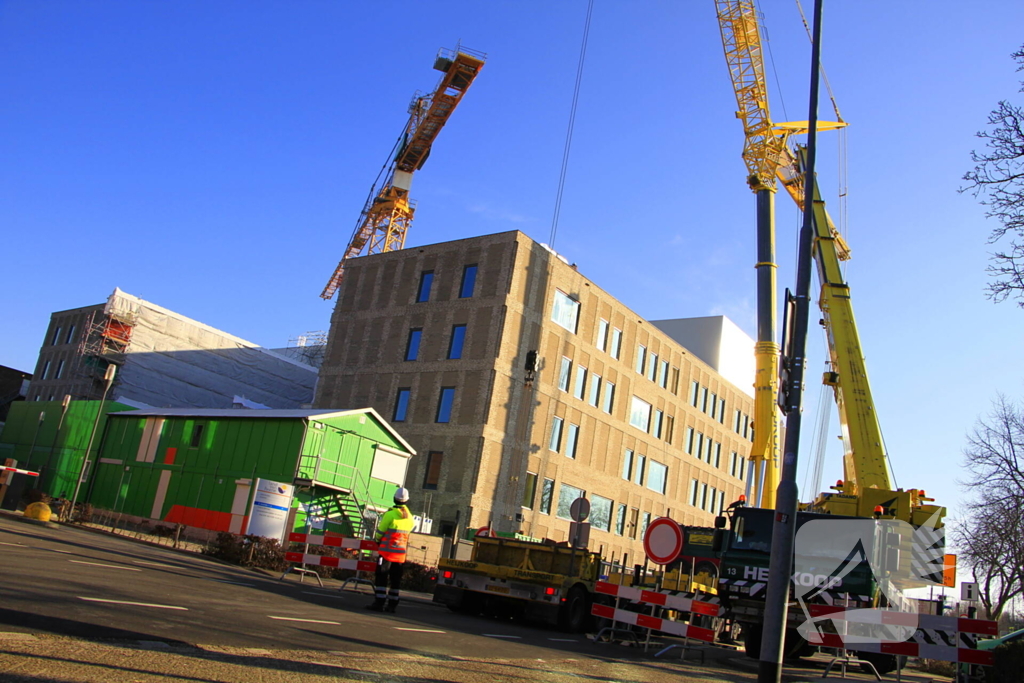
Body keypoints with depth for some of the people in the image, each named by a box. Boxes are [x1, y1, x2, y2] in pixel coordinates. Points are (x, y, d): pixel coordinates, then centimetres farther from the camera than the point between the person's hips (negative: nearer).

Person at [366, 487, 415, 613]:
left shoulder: (390, 514, -11)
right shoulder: (410, 517, 6)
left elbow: (380, 531, -3)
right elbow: (407, 532, 12)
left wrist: (378, 541, 16)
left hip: (387, 551, -5)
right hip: (401, 553, 5)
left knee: (381, 578, -1)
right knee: (395, 579, 10)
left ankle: (379, 602, -4)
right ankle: (392, 604, 11)